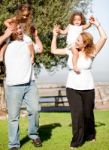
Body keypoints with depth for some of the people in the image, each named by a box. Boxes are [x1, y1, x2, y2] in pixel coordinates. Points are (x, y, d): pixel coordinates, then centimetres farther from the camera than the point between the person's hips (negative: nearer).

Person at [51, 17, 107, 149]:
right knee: (77, 114, -11)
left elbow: (104, 38, -17)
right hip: (72, 89, 1)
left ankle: (90, 135, 39)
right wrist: (55, 36, 6)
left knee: (88, 114, 13)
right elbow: (53, 50, 8)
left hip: (87, 89, 0)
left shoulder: (91, 53, -7)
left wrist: (97, 24, -15)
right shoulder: (70, 51, 0)